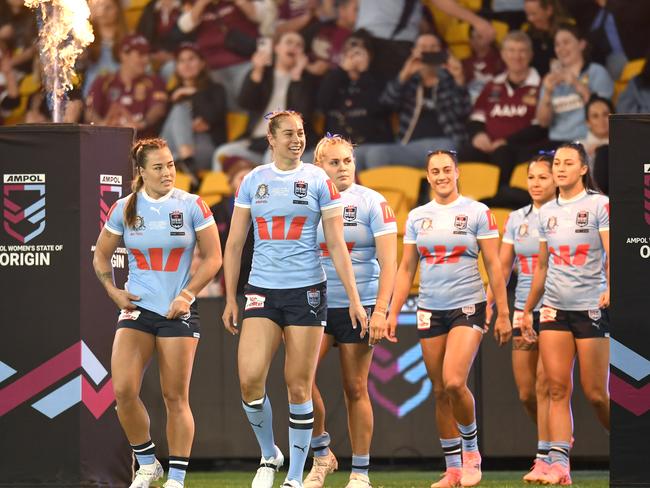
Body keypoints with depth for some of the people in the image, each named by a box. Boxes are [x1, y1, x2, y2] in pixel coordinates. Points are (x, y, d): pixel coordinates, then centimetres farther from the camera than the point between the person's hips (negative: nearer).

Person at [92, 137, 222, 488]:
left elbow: (213, 257, 1)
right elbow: (101, 256, 15)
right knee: (123, 391, -13)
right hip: (137, 309, 2)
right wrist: (112, 290, 0)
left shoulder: (192, 206, -2)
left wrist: (187, 294, -9)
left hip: (178, 311, -2)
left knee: (176, 397, -1)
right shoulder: (124, 209, 3)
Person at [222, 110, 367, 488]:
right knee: (250, 379, -12)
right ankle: (269, 455, 12)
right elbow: (234, 244, 12)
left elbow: (337, 245, 1)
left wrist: (354, 299, -4)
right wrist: (231, 299, 8)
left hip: (307, 291, -2)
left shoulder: (319, 181, 1)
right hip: (262, 291, 2)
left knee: (299, 386, -1)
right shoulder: (253, 181, 8)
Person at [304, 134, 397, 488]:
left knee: (355, 388, 0)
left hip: (360, 305, -2)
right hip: (316, 303, 2)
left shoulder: (372, 202, -1)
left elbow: (388, 263, -4)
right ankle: (321, 453, 1)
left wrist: (380, 310, -14)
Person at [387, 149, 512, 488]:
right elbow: (406, 269, 13)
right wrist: (393, 312, 6)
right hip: (430, 311, 4)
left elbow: (494, 266, -1)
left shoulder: (477, 212, -1)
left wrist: (503, 314, -4)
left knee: (454, 383, -20)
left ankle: (471, 449, 4)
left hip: (467, 307, -4)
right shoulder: (417, 217, 10)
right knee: (440, 392, 4)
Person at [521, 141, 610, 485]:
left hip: (591, 308, -5)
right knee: (558, 389, -5)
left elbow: (611, 254, -14)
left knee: (595, 394, -2)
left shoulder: (599, 205, -4)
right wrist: (527, 310, 20)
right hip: (554, 309, 5)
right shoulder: (547, 212, 12)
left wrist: (611, 289, -32)